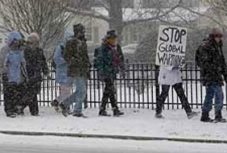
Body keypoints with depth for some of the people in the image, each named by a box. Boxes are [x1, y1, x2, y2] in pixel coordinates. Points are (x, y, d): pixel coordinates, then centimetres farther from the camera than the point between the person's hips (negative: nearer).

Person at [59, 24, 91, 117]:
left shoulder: (83, 42, 19)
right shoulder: (71, 42, -8)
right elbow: (67, 57, -13)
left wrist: (88, 67, 22)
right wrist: (77, 62, -22)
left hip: (83, 72, 9)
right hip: (76, 71, -9)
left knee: (80, 92, 10)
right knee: (82, 91, -11)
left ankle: (65, 104, 21)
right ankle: (77, 111, -4)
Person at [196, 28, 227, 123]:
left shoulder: (218, 46, 18)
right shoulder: (205, 46, -12)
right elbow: (204, 62, -18)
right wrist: (215, 70, -23)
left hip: (216, 76, 9)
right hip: (209, 76, -9)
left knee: (209, 95, 12)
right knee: (219, 95, -14)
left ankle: (205, 116, 18)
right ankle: (218, 116, -13)